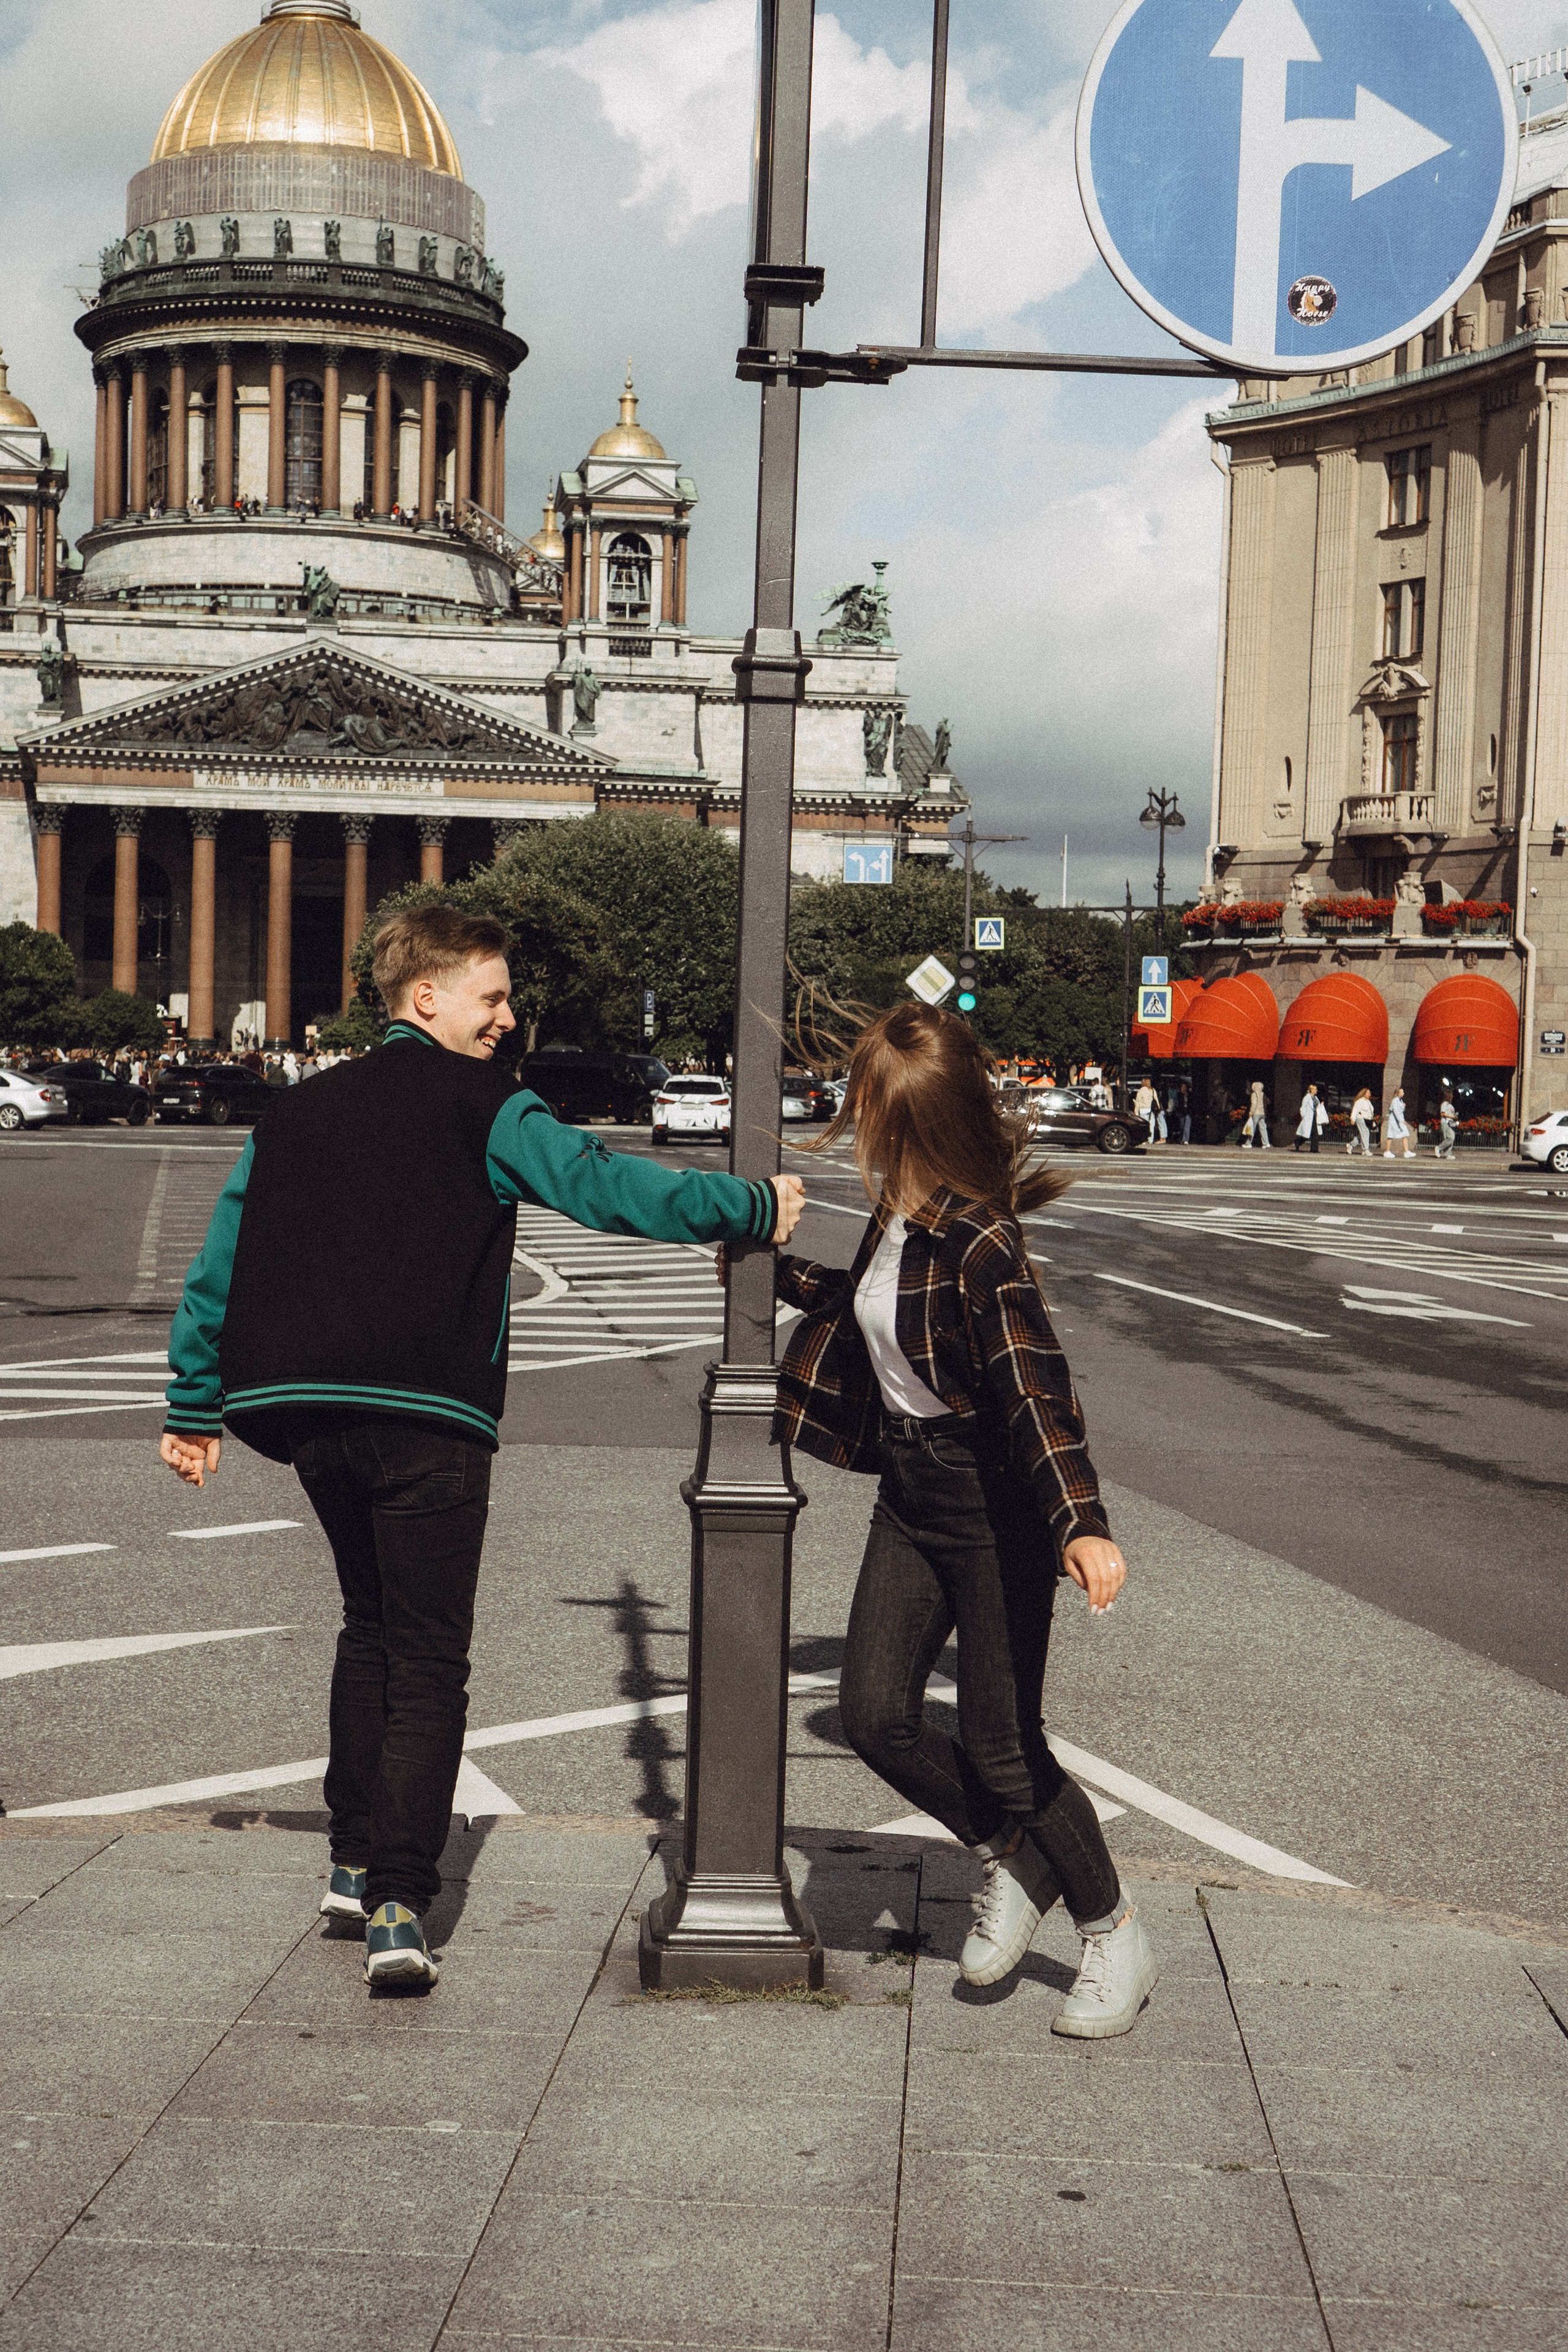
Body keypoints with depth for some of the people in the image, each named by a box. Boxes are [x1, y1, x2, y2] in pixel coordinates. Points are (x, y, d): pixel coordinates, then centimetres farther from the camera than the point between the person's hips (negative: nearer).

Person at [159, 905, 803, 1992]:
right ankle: (401, 1903, -10)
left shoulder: (292, 1114, 15)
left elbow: (218, 1266, 16)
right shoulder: (483, 1108, -2)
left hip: (310, 1412, 6)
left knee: (372, 1625, 24)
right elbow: (608, 1187, -9)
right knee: (426, 1660, 0)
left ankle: (357, 1859, 25)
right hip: (428, 1422, -6)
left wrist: (196, 1407, 22)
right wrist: (757, 1207, 0)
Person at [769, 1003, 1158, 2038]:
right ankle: (1015, 1862, 23)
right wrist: (780, 1270, 25)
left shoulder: (981, 1244, -24)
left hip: (993, 1501, -8)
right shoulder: (899, 1214, 3)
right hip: (910, 1493, 8)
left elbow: (1035, 1384, -34)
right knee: (875, 1713, -1)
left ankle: (1117, 1933, 19)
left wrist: (1081, 1523, -44)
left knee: (1001, 1741, -1)